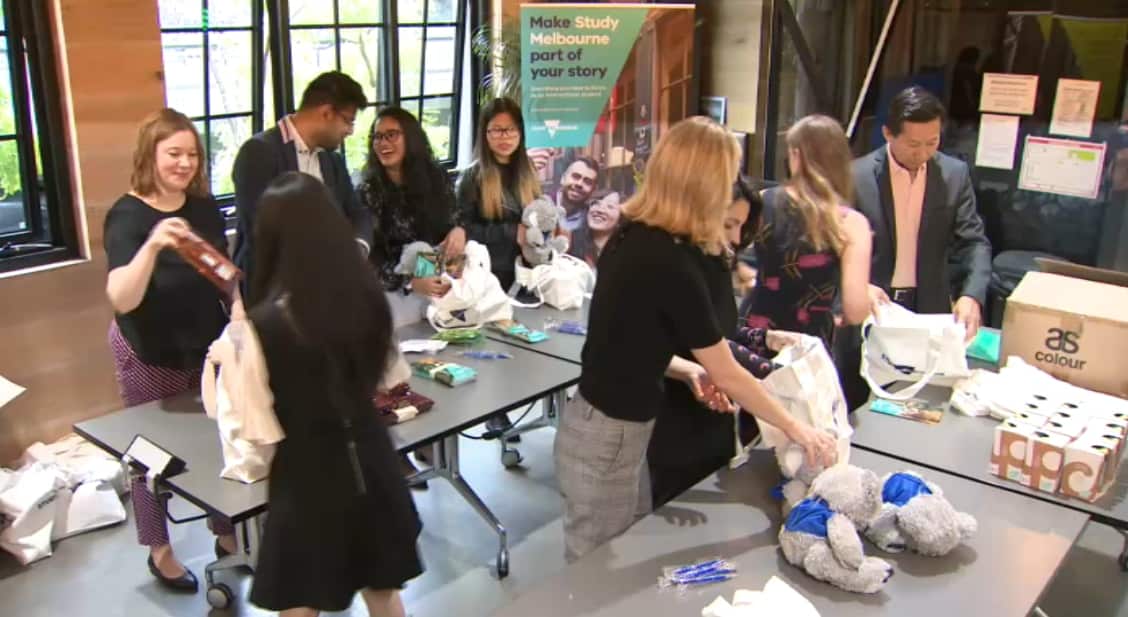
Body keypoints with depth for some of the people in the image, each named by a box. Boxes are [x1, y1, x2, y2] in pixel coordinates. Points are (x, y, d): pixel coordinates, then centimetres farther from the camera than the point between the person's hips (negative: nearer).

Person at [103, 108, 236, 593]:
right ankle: (159, 550, 28)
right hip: (150, 354, -4)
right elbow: (121, 300, -32)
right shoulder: (127, 216, -18)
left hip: (206, 344, 5)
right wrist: (152, 245, -45)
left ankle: (226, 533, 32)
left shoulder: (205, 207, -3)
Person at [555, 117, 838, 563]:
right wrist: (797, 429, -1)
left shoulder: (633, 236, 1)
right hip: (606, 440, -8)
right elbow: (728, 375, -14)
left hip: (616, 428, 8)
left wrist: (687, 369, 4)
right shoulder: (670, 262, -24)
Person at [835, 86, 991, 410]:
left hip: (928, 311, 2)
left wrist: (972, 295, -17)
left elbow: (974, 242, 0)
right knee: (856, 409, 9)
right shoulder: (857, 176, -8)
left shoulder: (955, 175, 1)